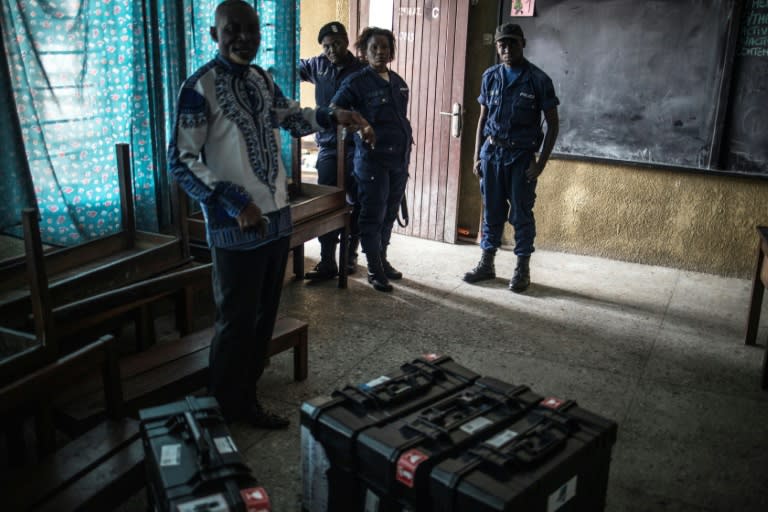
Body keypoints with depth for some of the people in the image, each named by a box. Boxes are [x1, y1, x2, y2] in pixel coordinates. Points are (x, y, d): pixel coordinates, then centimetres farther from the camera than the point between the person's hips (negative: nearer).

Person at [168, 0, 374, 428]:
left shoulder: (262, 79, 8)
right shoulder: (200, 87, -13)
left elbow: (292, 116, 26)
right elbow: (181, 161, -16)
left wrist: (335, 117, 8)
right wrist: (235, 202, -24)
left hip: (277, 217, 8)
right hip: (237, 226, -8)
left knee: (265, 313, 17)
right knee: (237, 319, 4)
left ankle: (247, 393, 35)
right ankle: (229, 406, 23)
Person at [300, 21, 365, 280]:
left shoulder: (362, 70, -4)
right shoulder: (318, 65, 7)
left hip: (356, 146, -2)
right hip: (328, 146, 3)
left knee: (356, 203, 6)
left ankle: (350, 255, 21)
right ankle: (327, 261, 4)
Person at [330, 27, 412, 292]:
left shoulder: (398, 82, 12)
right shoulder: (357, 82, -7)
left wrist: (406, 140, 17)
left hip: (399, 158, 7)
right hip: (372, 158, -6)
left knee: (389, 213, 15)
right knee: (373, 214, 1)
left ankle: (382, 260, 31)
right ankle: (374, 269, 13)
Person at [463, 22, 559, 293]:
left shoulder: (538, 79, -6)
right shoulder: (490, 76, 6)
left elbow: (552, 123, -3)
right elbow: (483, 118, 12)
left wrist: (541, 161, -10)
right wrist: (477, 155, 6)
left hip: (521, 155, -3)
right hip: (492, 152, 3)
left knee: (521, 214, 2)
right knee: (491, 211, 9)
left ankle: (522, 269, 13)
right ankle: (486, 264, 20)